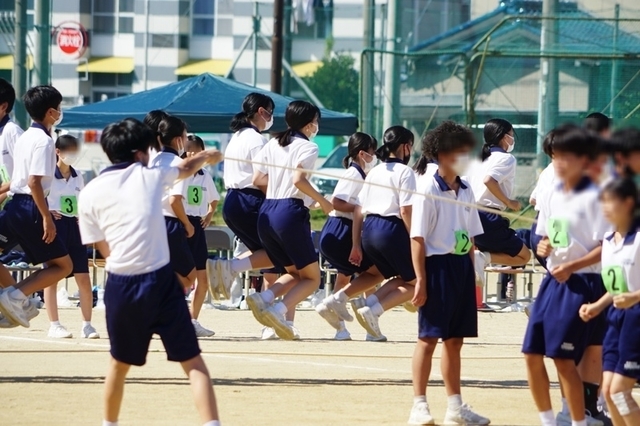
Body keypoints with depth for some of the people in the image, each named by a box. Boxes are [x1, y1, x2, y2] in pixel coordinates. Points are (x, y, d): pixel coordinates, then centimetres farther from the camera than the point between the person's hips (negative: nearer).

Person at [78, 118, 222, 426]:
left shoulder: (90, 193, 4)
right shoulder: (151, 176, 6)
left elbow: (104, 249, 8)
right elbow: (187, 168, 29)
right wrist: (207, 156, 51)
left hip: (120, 285, 2)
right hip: (160, 280, -1)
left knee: (120, 363, 22)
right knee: (193, 362, -1)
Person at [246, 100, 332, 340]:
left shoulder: (272, 145, 16)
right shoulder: (307, 147, -4)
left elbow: (258, 180, 11)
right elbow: (299, 179, -19)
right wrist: (322, 202, -8)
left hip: (266, 212, 7)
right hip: (291, 211, -7)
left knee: (294, 273, 20)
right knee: (312, 278, 3)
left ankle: (263, 299, -6)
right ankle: (278, 311, -20)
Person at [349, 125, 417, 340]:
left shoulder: (374, 172, 16)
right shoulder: (404, 172, -5)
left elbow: (358, 210, 13)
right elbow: (406, 211, -13)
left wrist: (356, 245, 16)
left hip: (368, 231, 7)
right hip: (392, 230, -7)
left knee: (402, 279, 22)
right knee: (416, 281, 7)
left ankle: (370, 306, -2)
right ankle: (373, 310, -12)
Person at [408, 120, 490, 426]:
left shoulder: (465, 191, 11)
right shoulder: (428, 188, -10)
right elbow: (418, 237, -12)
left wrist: (471, 273, 12)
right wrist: (420, 279, -16)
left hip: (462, 266, 7)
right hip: (437, 265, -7)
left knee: (455, 339, 11)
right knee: (429, 337, -3)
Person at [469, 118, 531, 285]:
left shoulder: (482, 158, 20)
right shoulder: (506, 159, -5)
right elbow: (489, 180, -24)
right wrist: (509, 202, -14)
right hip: (488, 219, -8)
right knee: (523, 256, 4)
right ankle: (483, 258, -20)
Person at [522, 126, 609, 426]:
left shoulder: (593, 197, -12)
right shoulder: (550, 197, 10)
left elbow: (605, 248, -15)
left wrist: (572, 267, -22)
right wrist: (543, 247, -2)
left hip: (583, 284, -7)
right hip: (553, 281, 8)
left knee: (564, 358, -9)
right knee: (532, 354, 6)